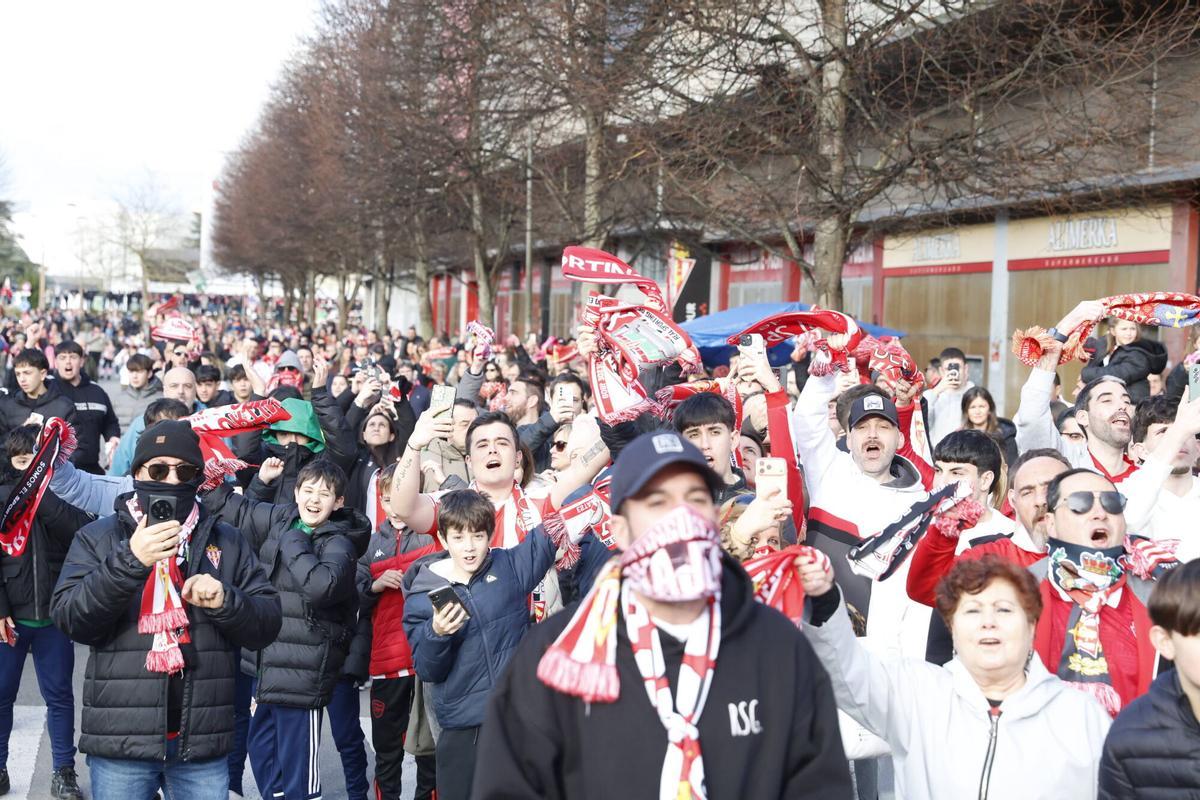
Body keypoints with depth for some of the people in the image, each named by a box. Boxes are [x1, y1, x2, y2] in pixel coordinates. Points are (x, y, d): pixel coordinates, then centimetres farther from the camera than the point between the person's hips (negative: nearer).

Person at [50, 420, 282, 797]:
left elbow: (267, 624, 5)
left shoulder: (226, 541, 9)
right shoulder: (98, 537, 3)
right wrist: (129, 561, -22)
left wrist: (225, 600, -14)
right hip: (120, 740, -2)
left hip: (204, 741, 2)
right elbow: (70, 619, -9)